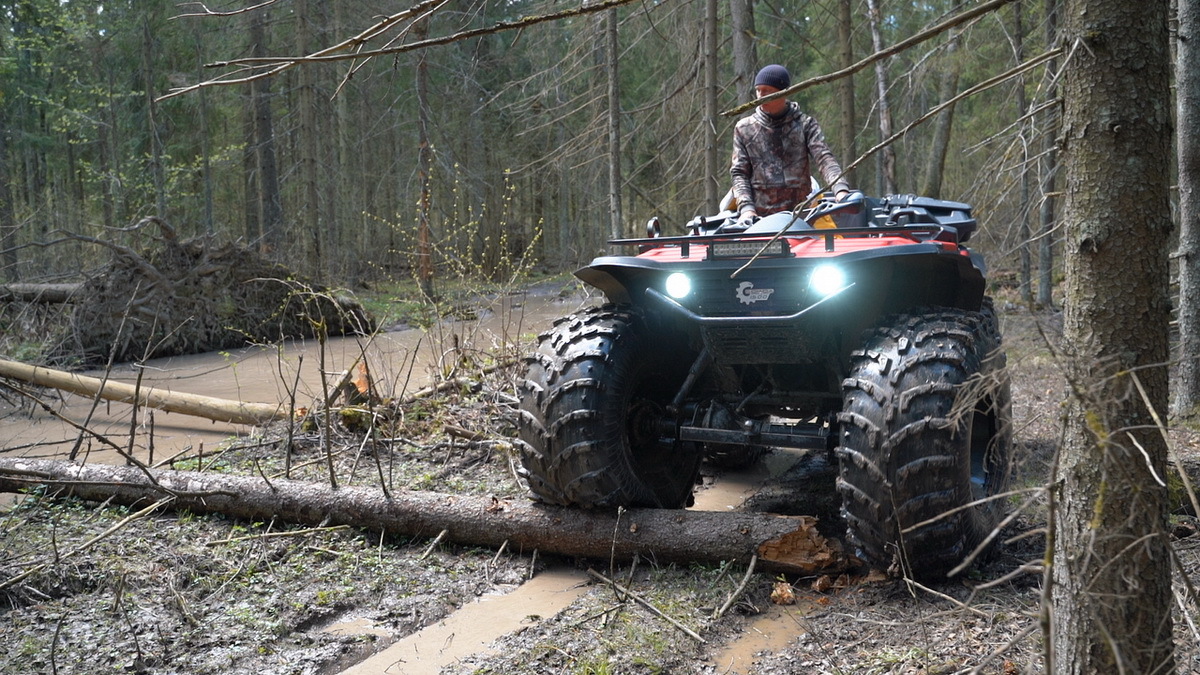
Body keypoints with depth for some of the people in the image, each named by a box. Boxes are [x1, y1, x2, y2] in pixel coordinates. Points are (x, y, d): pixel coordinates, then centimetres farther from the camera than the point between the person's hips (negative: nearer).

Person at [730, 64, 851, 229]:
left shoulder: (805, 124, 8)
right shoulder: (744, 128, 11)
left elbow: (824, 159, -6)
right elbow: (739, 173, 8)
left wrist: (840, 190, -24)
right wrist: (746, 207, -8)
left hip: (800, 214, -1)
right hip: (760, 216, 1)